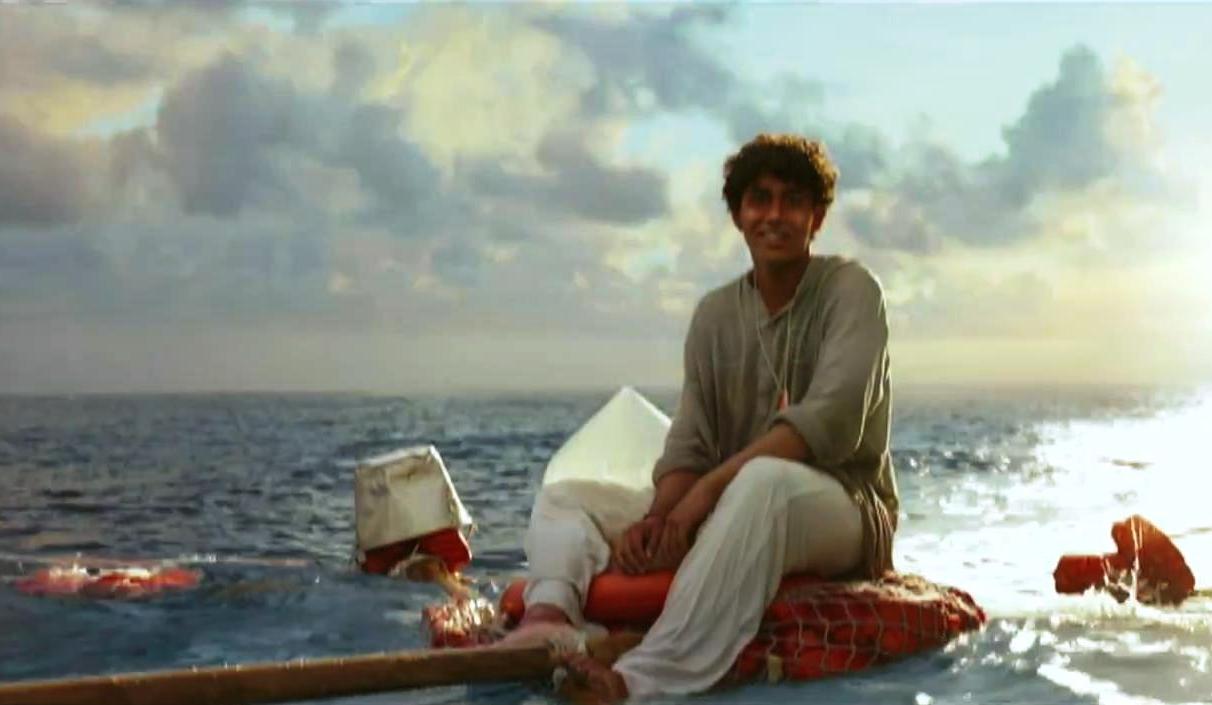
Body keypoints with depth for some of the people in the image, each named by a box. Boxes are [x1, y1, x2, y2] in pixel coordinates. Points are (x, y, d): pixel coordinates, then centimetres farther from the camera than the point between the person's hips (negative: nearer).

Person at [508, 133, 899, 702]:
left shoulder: (850, 290, -4)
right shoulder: (715, 315, 11)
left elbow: (831, 419, -20)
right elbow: (689, 443, 2)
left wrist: (712, 485, -28)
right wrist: (656, 517, -20)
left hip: (845, 511, -6)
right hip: (737, 510, 6)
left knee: (765, 478, -40)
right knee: (561, 500, -5)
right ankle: (548, 625, -40)